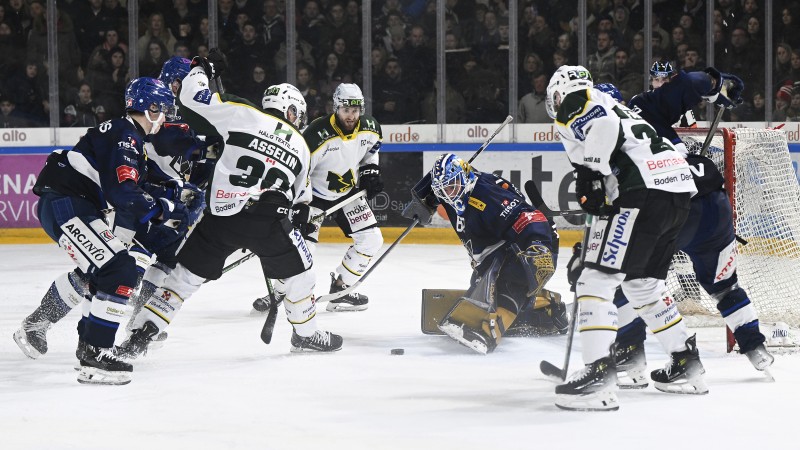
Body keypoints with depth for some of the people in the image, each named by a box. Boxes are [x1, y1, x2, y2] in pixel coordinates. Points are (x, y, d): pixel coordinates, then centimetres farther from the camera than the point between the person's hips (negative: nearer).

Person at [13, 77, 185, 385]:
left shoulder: (131, 138, 17)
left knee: (93, 272, 31)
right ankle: (94, 358, -21)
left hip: (77, 206, 11)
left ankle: (35, 325, 46)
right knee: (120, 271, -20)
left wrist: (167, 197, 8)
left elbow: (137, 187, 22)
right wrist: (164, 210, -15)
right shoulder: (124, 137, -16)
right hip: (65, 206, -11)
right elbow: (123, 192, -26)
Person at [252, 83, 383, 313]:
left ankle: (340, 289, 11)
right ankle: (278, 293, 9)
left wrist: (370, 173, -2)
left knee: (371, 240, -4)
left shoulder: (370, 127, -13)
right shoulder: (317, 135, -30)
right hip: (315, 193, -5)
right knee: (303, 246, -14)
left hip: (349, 192, 5)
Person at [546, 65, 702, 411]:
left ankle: (599, 372, -20)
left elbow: (605, 127, -18)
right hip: (680, 190, 9)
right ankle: (686, 363, 31)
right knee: (643, 283, 24)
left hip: (645, 193, -9)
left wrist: (589, 176, -11)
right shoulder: (614, 108, 33)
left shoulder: (574, 104, 7)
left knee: (598, 278, -8)